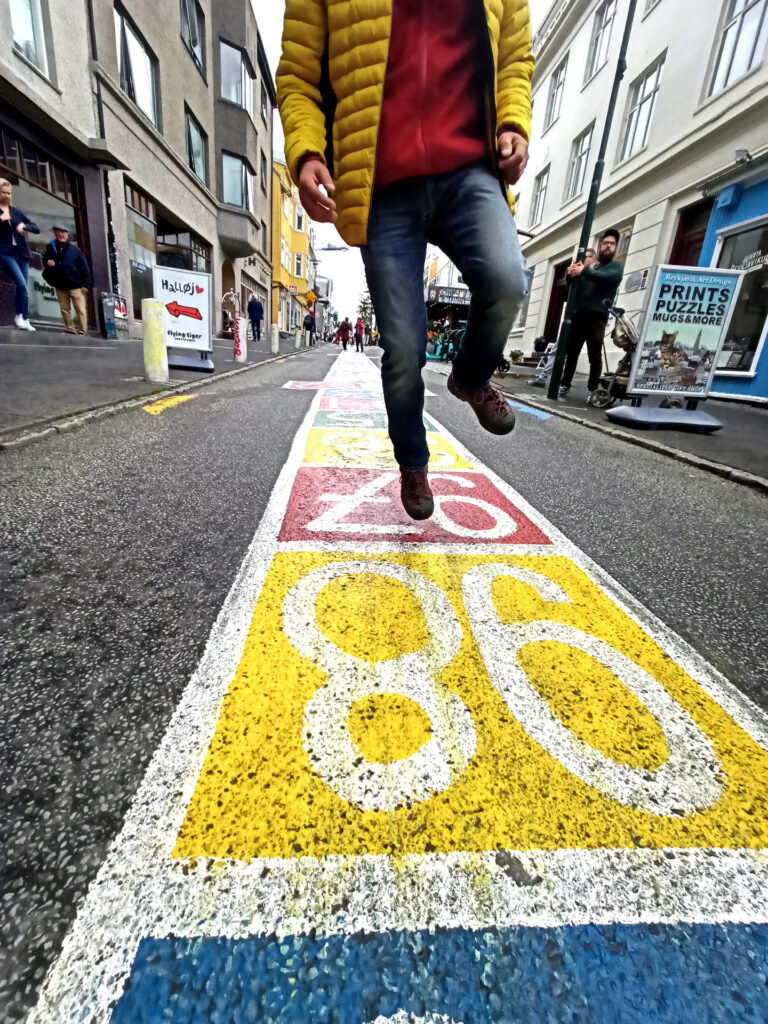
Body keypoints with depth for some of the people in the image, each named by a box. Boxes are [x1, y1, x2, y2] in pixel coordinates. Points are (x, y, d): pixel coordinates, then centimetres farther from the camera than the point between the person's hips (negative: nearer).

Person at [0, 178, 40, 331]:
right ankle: (20, 317, -11)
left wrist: (24, 226, -5)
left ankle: (23, 319, 4)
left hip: (21, 253, 4)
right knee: (21, 284, -21)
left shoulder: (16, 211, 18)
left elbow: (37, 229, 14)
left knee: (22, 286, 0)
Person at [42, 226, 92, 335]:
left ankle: (82, 331, 3)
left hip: (75, 286, -4)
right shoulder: (50, 247, 8)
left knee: (80, 309, -3)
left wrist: (85, 284, -8)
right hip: (60, 286, 4)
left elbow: (84, 267, -3)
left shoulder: (74, 249, -1)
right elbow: (45, 260, 18)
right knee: (64, 309, 4)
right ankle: (70, 330, 10)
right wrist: (47, 262, -8)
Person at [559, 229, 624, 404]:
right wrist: (571, 274, -6)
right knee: (571, 352, 2)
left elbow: (608, 277, -10)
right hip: (578, 315, 4)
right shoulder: (589, 267, 25)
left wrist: (584, 271, -20)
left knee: (595, 356, -7)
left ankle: (592, 390, -5)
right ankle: (565, 385, 9)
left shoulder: (616, 267, 13)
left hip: (596, 317, -4)